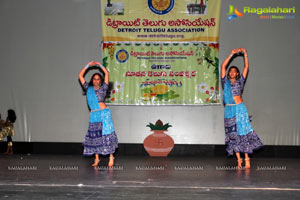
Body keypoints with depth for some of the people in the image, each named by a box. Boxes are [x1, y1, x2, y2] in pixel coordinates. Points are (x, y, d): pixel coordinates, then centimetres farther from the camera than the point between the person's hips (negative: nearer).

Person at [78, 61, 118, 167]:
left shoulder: (103, 88, 6)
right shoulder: (88, 88, 14)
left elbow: (106, 73, 0)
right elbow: (80, 76, 15)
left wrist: (99, 65, 5)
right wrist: (88, 65, 12)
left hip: (104, 113, -3)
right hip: (93, 115, 3)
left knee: (107, 133, -5)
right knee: (94, 136, 3)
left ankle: (111, 157, -1)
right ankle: (96, 159, 10)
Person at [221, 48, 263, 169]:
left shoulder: (240, 82, 10)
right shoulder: (225, 82, 13)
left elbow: (246, 67, 7)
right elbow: (223, 66, 7)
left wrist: (245, 54, 4)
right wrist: (232, 54, 6)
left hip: (240, 109, -2)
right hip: (229, 110, 2)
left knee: (243, 133, -8)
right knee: (233, 135, 0)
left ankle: (247, 159, -6)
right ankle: (239, 160, 4)